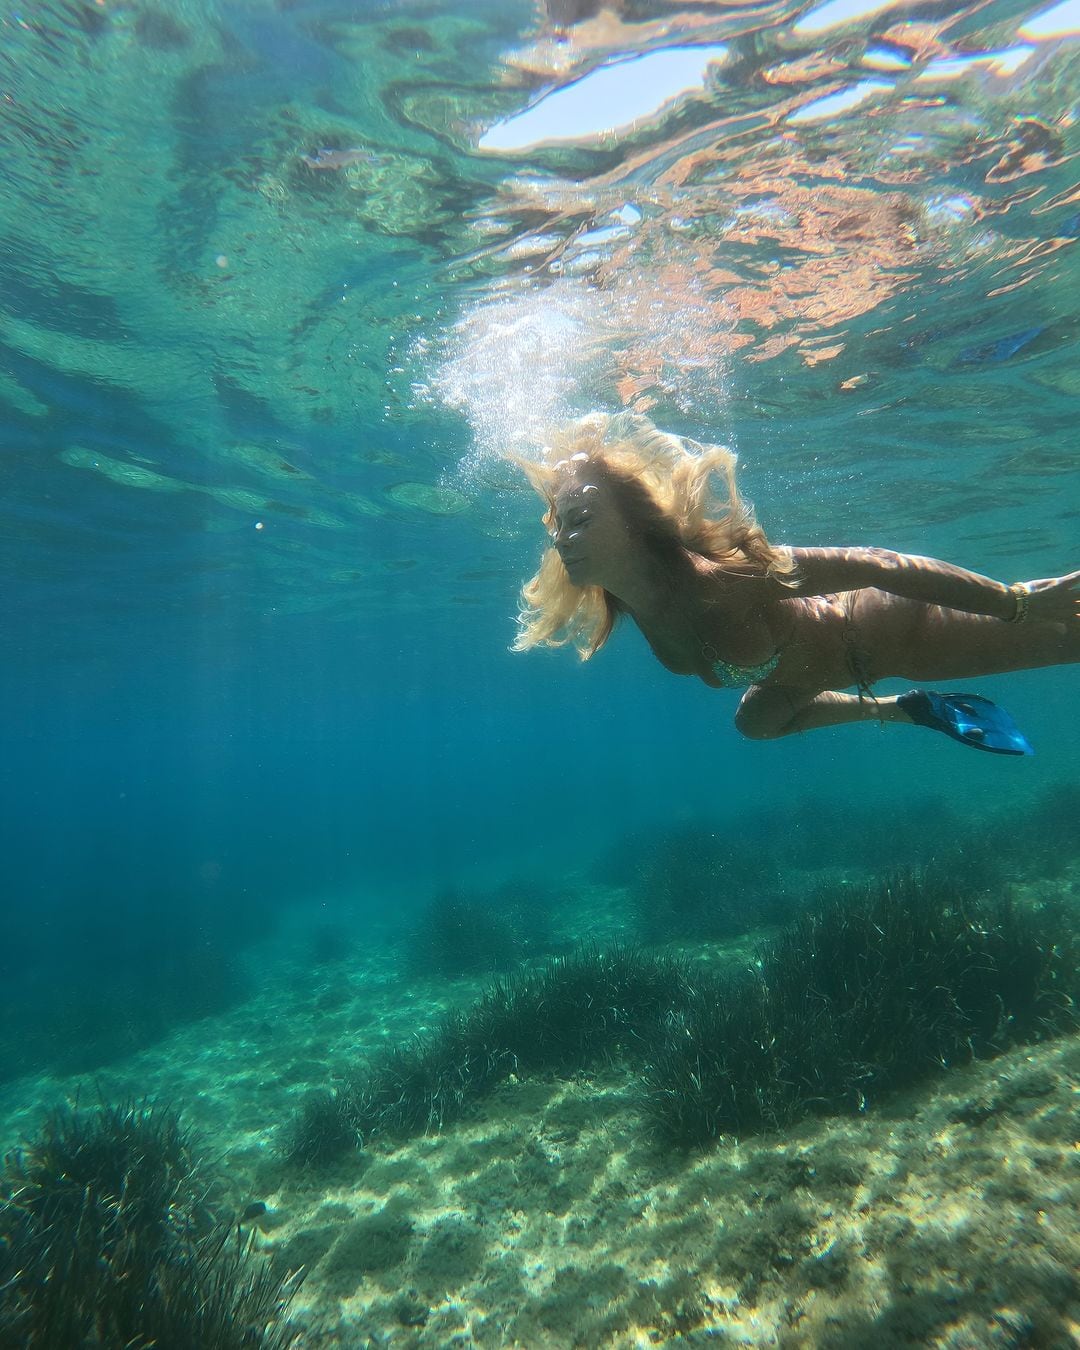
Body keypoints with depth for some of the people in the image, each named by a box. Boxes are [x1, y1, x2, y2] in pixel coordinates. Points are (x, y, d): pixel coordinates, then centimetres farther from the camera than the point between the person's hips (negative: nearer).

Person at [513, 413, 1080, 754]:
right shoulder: (625, 601, -18)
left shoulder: (713, 580, -40)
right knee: (754, 722, 30)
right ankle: (908, 709, 39)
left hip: (882, 631, -7)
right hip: (822, 629, 8)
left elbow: (870, 564, -37)